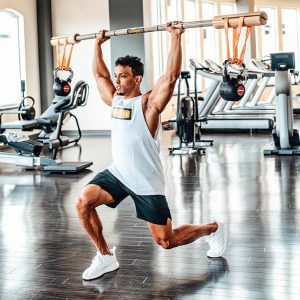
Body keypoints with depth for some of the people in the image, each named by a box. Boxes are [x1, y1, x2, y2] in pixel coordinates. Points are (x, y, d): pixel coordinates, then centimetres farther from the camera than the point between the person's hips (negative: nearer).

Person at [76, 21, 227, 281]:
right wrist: (98, 44, 20)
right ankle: (106, 257, 1)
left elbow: (171, 76, -25)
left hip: (146, 182, -6)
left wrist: (176, 38, -26)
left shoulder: (148, 103, -12)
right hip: (117, 174, 6)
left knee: (166, 241, 2)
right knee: (83, 202, -17)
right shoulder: (115, 99, 6)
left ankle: (213, 229, 31)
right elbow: (99, 74, 19)